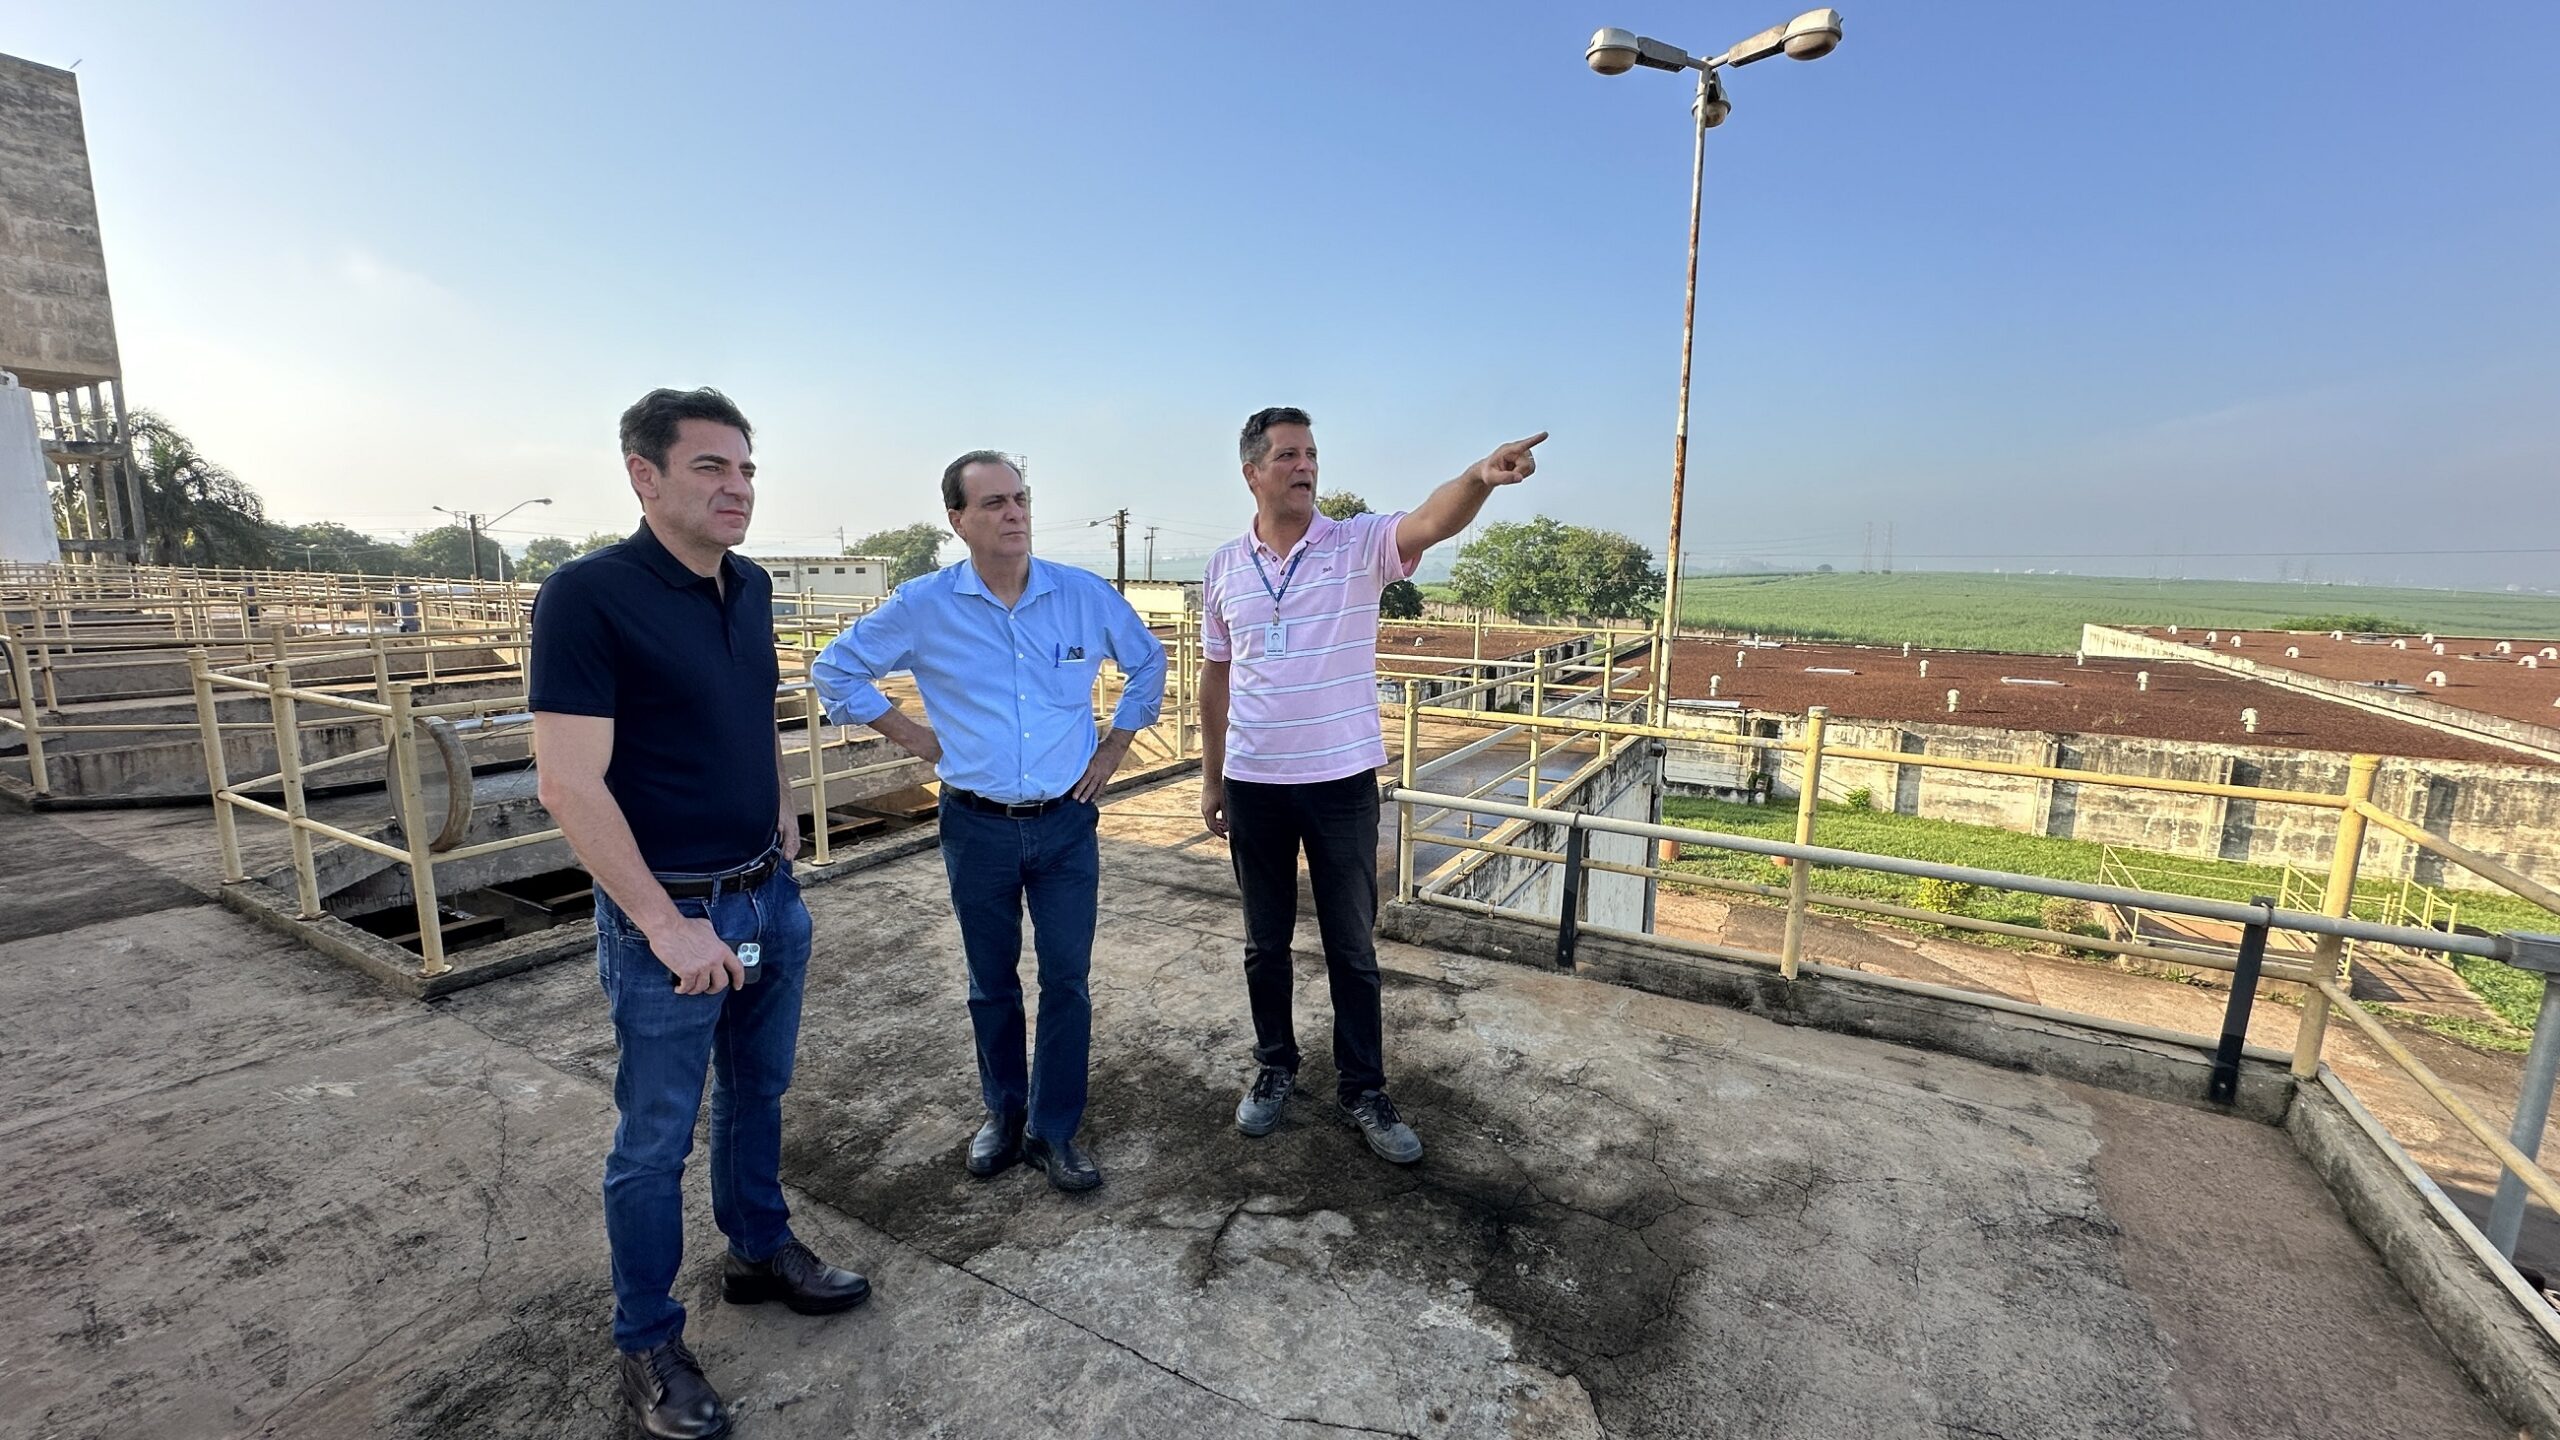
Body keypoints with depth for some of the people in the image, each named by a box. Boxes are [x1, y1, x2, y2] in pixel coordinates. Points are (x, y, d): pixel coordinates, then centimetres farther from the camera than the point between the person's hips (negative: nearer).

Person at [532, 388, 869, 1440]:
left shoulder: (751, 588, 4)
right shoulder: (589, 595, -17)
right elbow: (569, 784, -20)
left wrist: (779, 803, 8)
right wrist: (666, 924, -20)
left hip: (772, 895, 7)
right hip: (671, 916, -6)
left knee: (757, 1091, 22)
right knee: (656, 1138, 10)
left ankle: (760, 1252, 44)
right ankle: (647, 1343, 31)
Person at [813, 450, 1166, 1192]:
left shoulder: (1086, 595, -4)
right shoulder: (923, 605, -7)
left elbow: (1147, 661, 13)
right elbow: (834, 669, 6)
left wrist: (1116, 743, 7)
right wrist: (906, 733, 0)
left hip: (1067, 823, 1)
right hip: (977, 827, 0)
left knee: (1067, 981, 5)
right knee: (991, 984, 15)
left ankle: (1055, 1130, 23)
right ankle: (1003, 1113, 37)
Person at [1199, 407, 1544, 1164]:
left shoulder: (1359, 545, -6)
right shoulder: (1225, 566, 3)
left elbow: (1430, 520, -28)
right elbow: (1215, 677, 9)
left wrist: (1479, 477, -49)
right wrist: (1210, 778, 10)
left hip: (1341, 782, -2)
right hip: (1253, 785, 2)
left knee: (1352, 946, 10)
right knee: (1265, 943, 16)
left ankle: (1362, 1089, 27)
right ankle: (1276, 1066, 37)